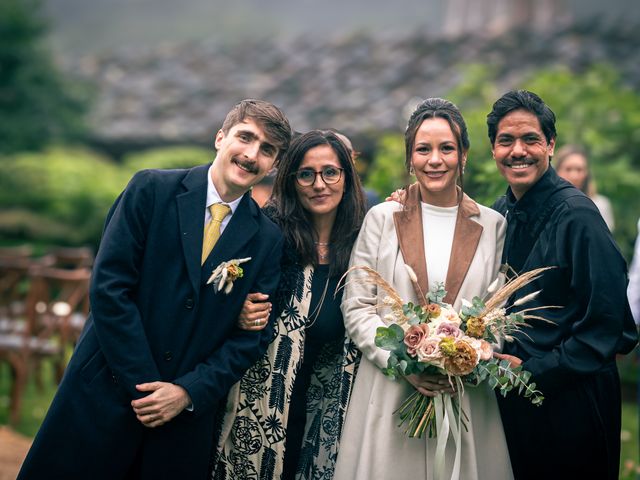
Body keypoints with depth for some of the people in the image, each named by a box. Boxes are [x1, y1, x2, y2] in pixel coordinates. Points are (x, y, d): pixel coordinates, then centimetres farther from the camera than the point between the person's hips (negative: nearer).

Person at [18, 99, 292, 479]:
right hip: (105, 393, -1)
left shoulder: (268, 240, 3)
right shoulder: (152, 190, -4)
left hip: (187, 412, 2)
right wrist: (141, 384, -13)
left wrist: (188, 392, -9)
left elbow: (253, 337, 2)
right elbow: (109, 285, -10)